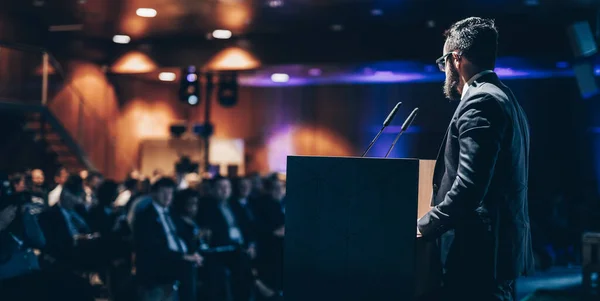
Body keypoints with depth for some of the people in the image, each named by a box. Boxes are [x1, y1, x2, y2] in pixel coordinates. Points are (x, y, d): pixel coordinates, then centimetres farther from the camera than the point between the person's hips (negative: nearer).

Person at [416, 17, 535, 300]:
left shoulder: (480, 101, -14)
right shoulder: (502, 98, 17)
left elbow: (469, 188, -24)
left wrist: (422, 226, -12)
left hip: (481, 252, -10)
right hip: (501, 247, 10)